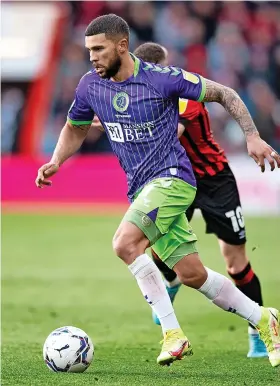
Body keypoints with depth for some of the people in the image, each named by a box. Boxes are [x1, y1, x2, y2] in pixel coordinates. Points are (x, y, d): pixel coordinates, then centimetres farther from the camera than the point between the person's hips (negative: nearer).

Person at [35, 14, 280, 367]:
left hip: (172, 177, -6)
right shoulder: (90, 86, 3)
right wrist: (56, 161, 4)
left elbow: (223, 94, -3)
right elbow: (75, 129, 22)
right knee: (191, 274, 7)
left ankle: (172, 333, -23)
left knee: (125, 243, -27)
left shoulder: (162, 78, -13)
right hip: (142, 190, 6)